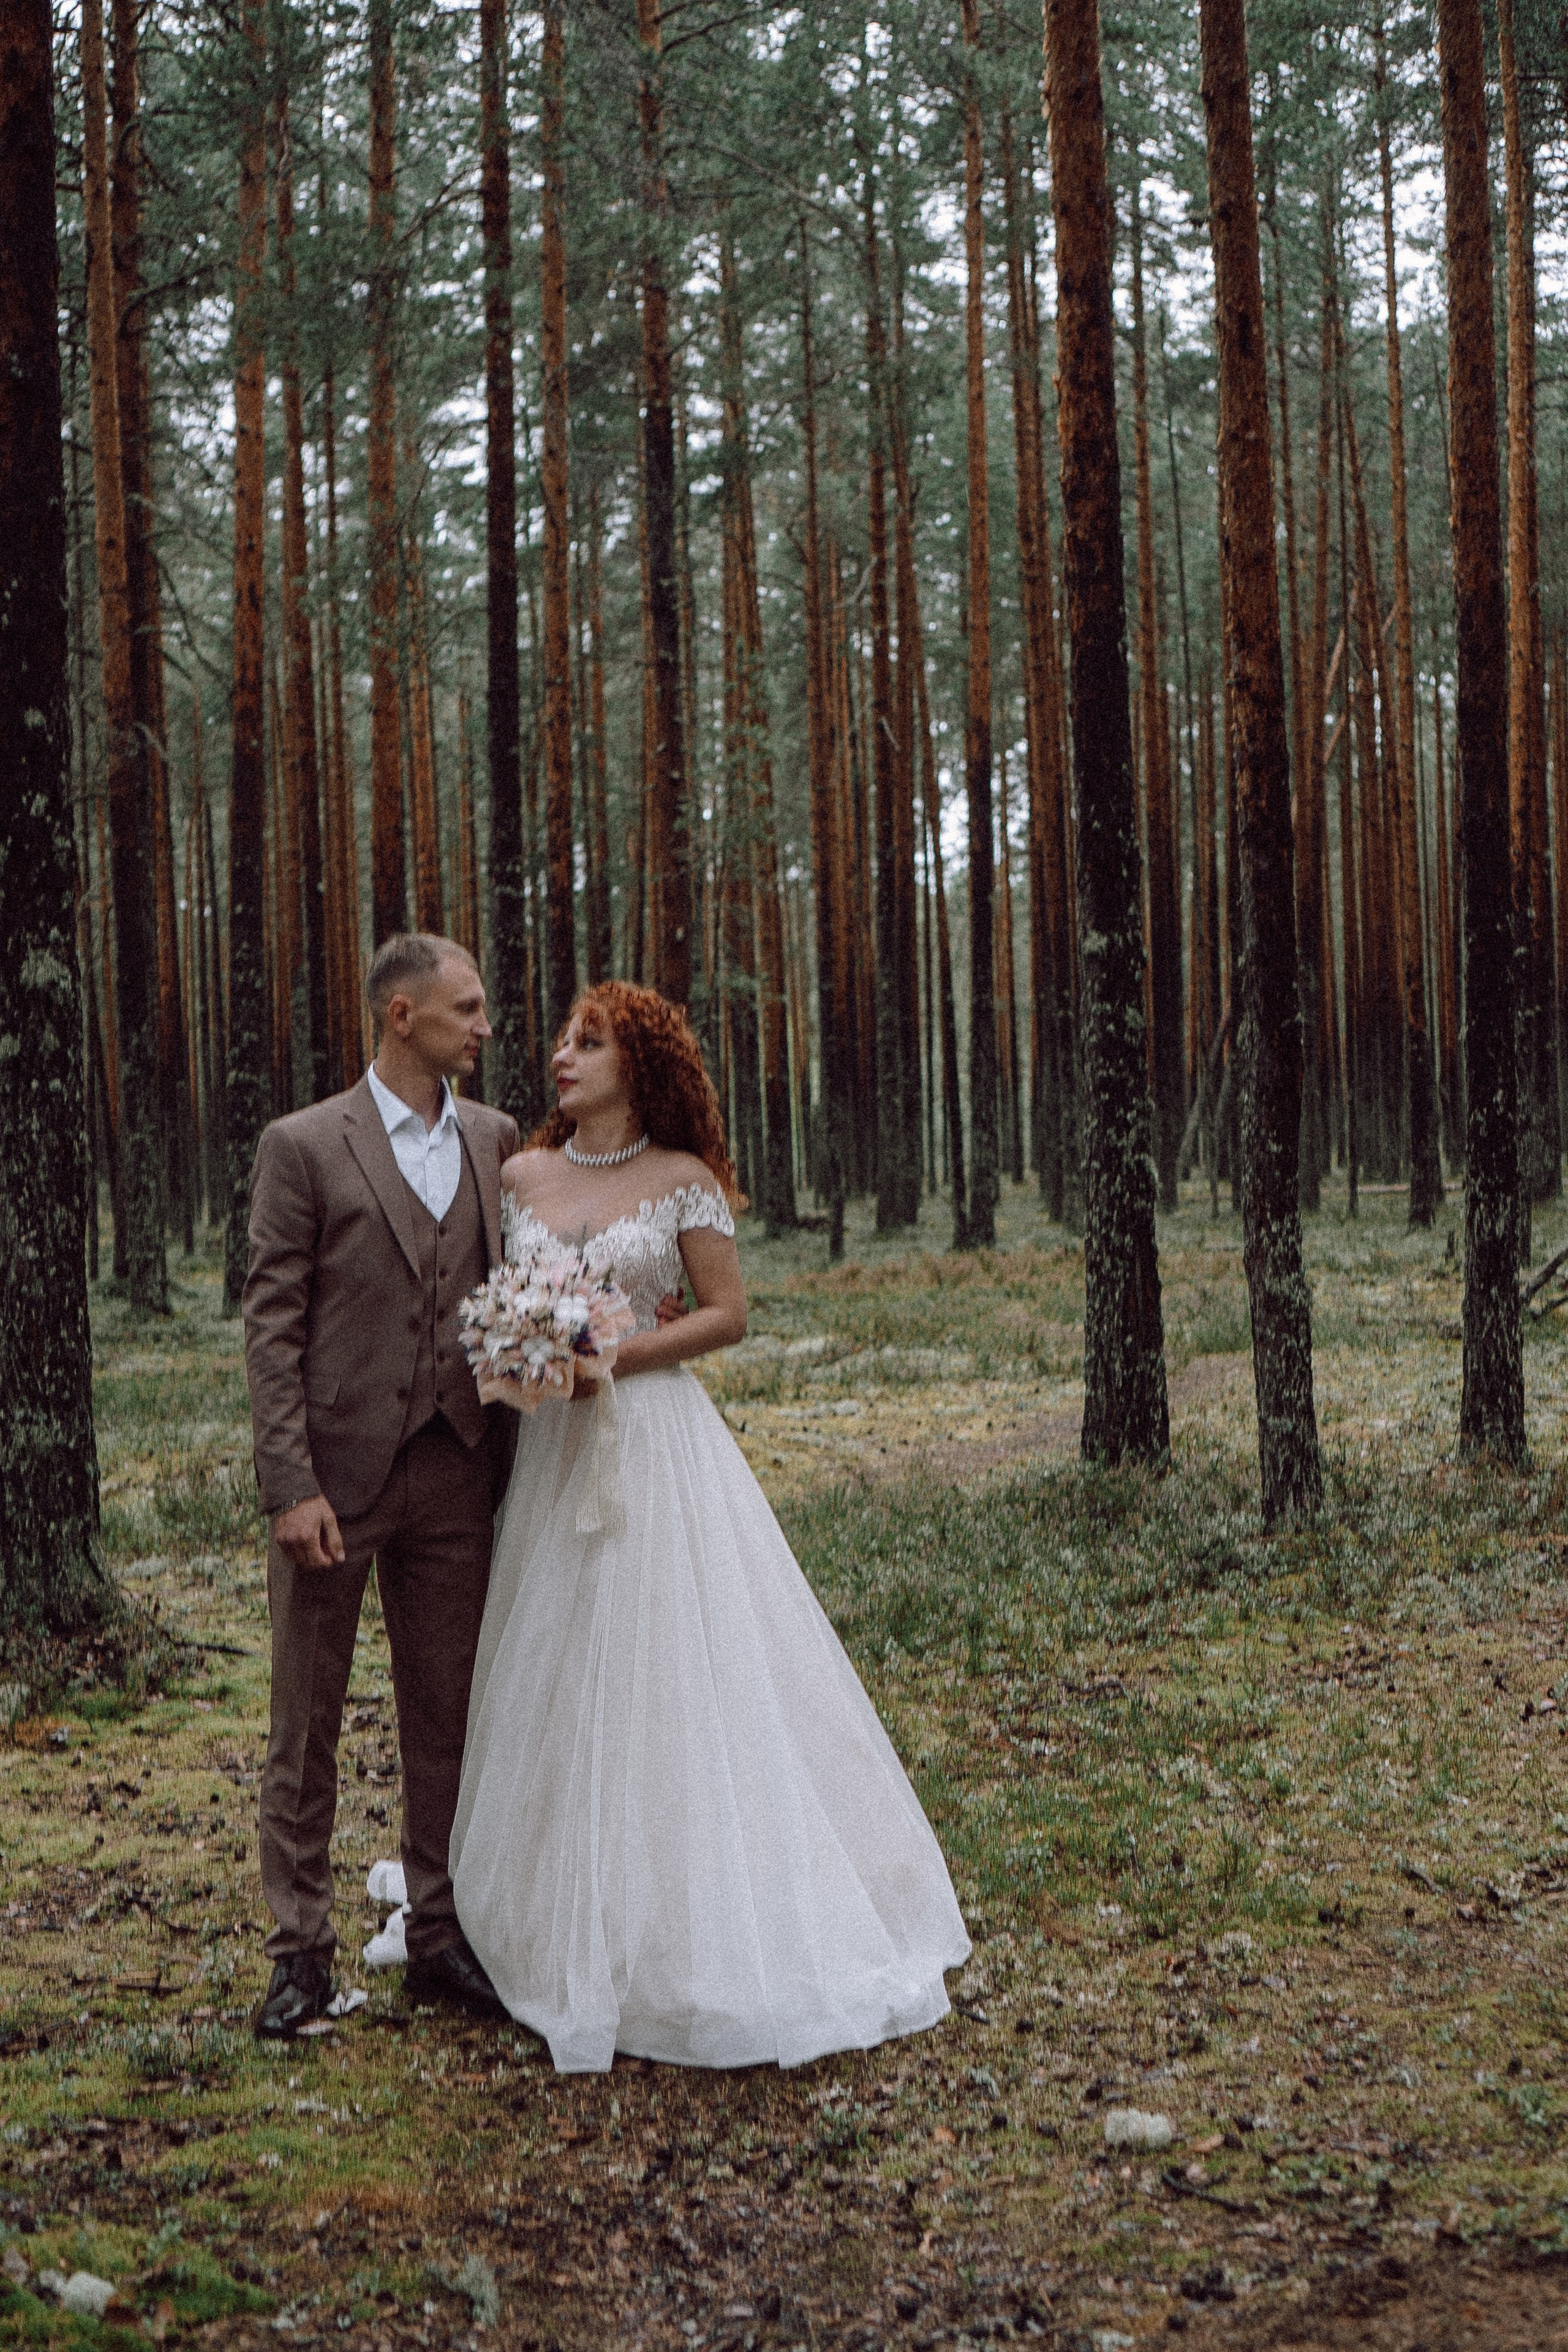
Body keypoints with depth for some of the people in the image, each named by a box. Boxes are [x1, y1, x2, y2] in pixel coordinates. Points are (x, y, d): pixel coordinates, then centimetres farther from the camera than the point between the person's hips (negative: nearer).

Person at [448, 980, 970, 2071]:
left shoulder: (684, 1180, -3)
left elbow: (728, 1314, -5)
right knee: (563, 1683, 6)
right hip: (554, 1448, 4)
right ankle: (582, 1929, 17)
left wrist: (613, 1355, -14)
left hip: (656, 1441, -4)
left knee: (676, 1676, -4)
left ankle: (707, 1934, 7)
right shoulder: (521, 1176, 9)